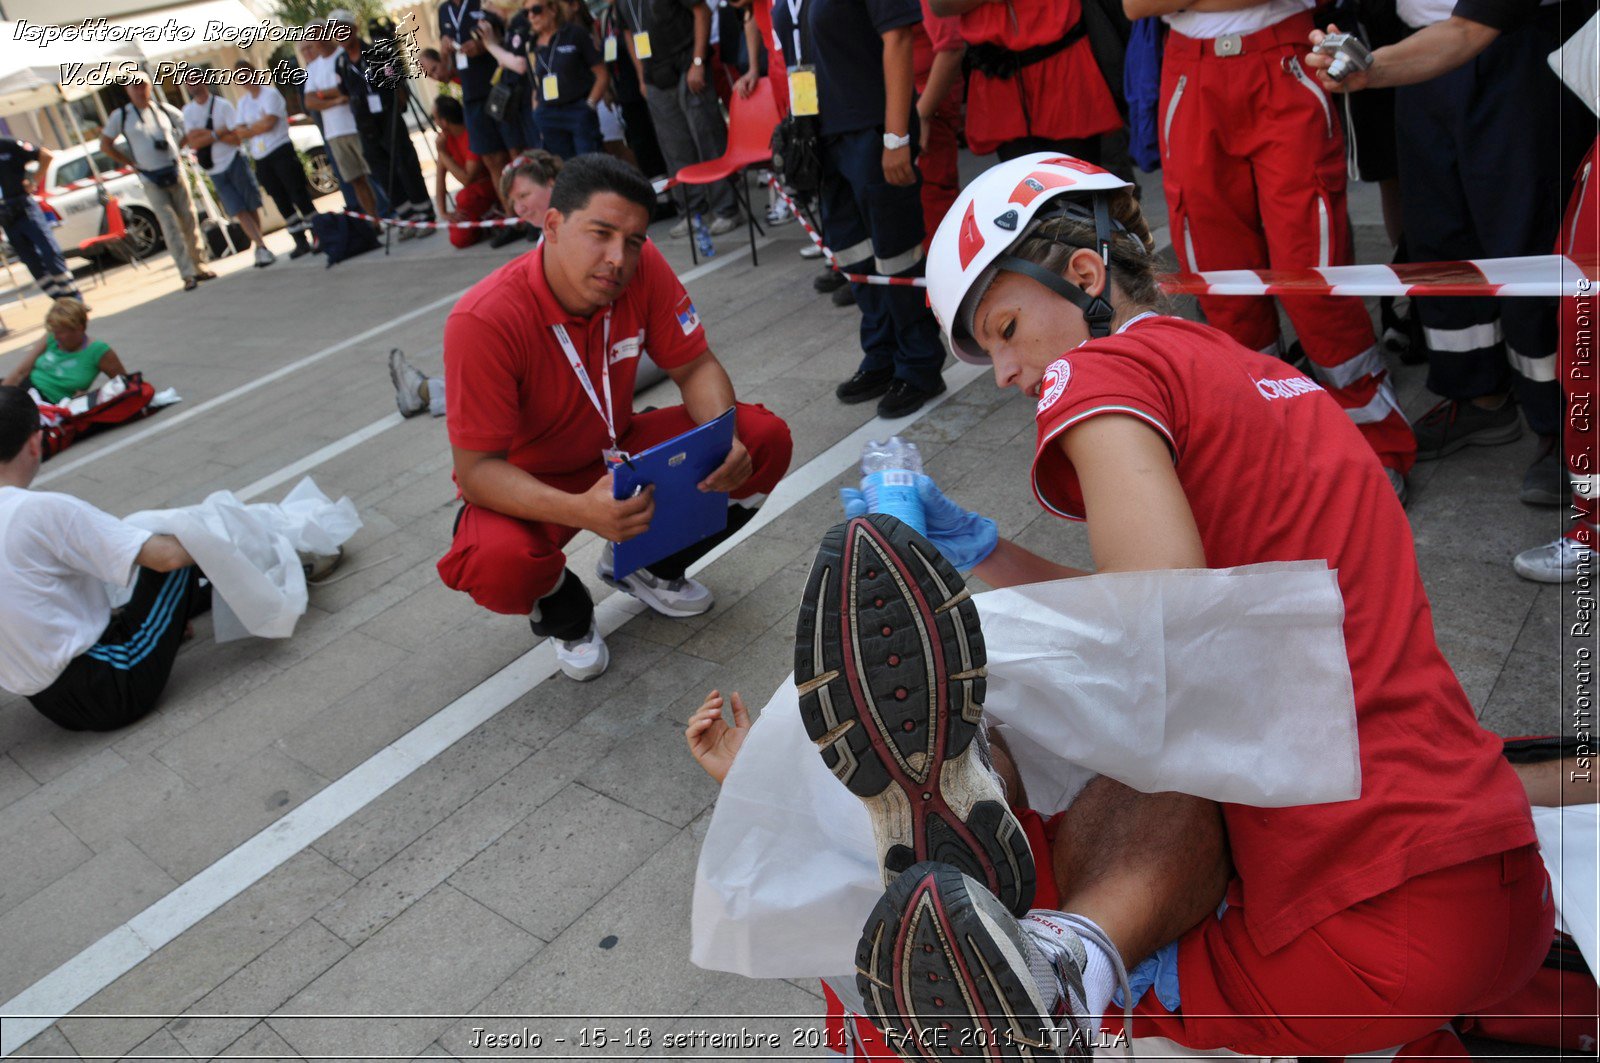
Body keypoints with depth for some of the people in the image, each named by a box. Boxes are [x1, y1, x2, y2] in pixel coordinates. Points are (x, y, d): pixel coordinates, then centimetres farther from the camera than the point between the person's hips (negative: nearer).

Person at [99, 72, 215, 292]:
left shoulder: (165, 110, 7)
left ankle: (197, 266, 16)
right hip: (151, 181, -3)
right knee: (170, 227, -8)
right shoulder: (121, 116, 1)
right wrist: (131, 162, 2)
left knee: (189, 222, 5)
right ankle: (187, 274, -9)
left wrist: (176, 149, 10)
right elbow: (105, 145, 8)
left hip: (175, 173, 3)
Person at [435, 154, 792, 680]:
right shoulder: (484, 320, -30)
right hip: (525, 481, -4)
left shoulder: (642, 268, -18)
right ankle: (564, 613, 4)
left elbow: (695, 367, -7)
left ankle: (647, 565, 11)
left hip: (617, 449, 5)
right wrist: (580, 510, -46)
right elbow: (476, 470, -27)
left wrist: (724, 440, -30)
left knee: (764, 440, -14)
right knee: (498, 563, -38)